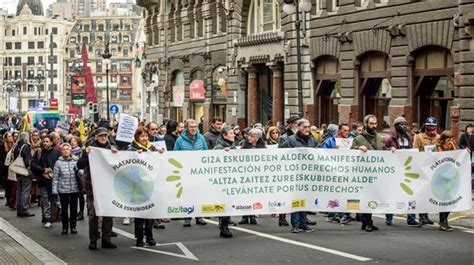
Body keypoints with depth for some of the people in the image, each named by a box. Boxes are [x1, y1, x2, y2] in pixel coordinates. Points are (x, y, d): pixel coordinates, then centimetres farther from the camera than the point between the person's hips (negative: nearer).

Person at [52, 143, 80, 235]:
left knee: (74, 209, 8)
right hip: (63, 190, -1)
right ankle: (65, 227, 18)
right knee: (64, 209, 6)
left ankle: (73, 226, 21)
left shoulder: (76, 161, 2)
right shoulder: (58, 163, -2)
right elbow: (55, 178, -1)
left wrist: (77, 170, -13)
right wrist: (54, 191, -4)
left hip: (74, 189, 1)